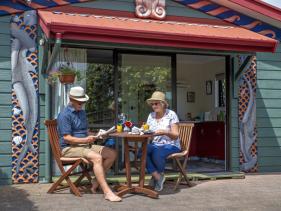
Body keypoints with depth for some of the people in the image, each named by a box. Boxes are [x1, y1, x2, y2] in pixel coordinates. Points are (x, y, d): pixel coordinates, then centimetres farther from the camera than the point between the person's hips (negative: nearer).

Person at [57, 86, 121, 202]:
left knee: (112, 154, -6)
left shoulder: (82, 112, 19)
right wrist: (85, 140, -26)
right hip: (69, 148, -9)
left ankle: (96, 183, -3)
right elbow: (66, 138, -16)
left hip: (85, 145, 9)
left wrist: (94, 136, 4)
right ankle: (107, 192, -31)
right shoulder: (65, 115, -10)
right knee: (97, 157, -32)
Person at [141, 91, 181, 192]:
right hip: (155, 144, 4)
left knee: (157, 153, -36)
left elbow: (175, 136, -8)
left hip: (171, 145, -4)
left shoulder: (171, 114, -4)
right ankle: (158, 176, -18)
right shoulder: (151, 115, 10)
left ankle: (159, 175, -5)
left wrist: (165, 132, -27)